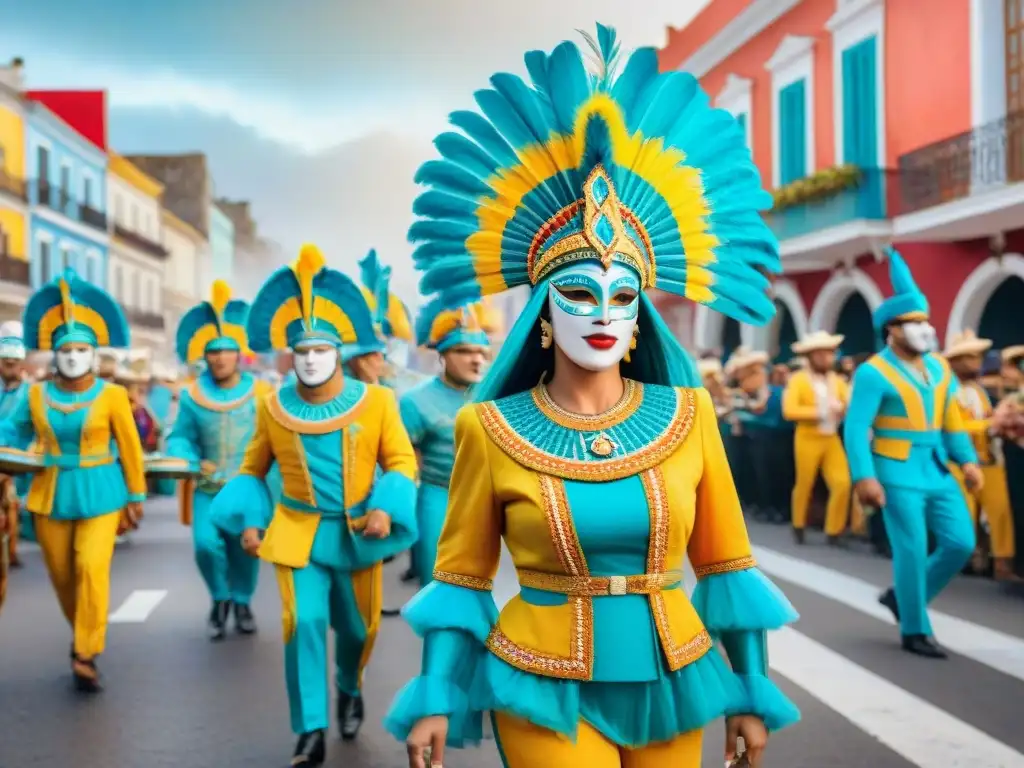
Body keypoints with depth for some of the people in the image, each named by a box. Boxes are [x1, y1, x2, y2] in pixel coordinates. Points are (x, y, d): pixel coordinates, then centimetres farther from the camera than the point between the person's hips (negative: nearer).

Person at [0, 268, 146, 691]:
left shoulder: (112, 395, -7)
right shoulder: (36, 395, -1)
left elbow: (130, 448, -2)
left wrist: (136, 498, 2)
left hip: (100, 493, -3)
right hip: (51, 494, 3)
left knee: (92, 568, -15)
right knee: (62, 575, 11)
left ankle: (86, 655, -8)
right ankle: (85, 636, 35)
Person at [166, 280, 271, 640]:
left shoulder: (261, 393, -2)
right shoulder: (192, 396, 2)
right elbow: (179, 438, 5)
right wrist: (190, 460, -15)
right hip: (208, 488, 1)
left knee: (246, 549, 5)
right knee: (206, 544, -12)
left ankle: (241, 601, 31)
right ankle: (220, 598, 15)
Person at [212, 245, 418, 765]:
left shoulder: (376, 401, -6)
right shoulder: (273, 408, -2)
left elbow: (401, 461, -4)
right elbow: (253, 468, 10)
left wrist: (386, 509, -19)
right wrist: (250, 521, -2)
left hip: (356, 534, 1)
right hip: (297, 533, 0)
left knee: (358, 626, 13)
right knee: (304, 623, -13)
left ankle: (350, 689, 46)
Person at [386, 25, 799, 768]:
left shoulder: (688, 414, -3)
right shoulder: (490, 429, -9)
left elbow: (725, 562, 4)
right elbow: (460, 575, 0)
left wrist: (750, 690, 7)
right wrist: (435, 698, -4)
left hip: (671, 682, 3)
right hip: (546, 690, -3)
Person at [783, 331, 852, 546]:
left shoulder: (837, 380, 10)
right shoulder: (798, 379, -5)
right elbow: (789, 410, -17)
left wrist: (843, 409, -21)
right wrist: (819, 412, -19)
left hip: (832, 439, 4)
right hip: (808, 439, -3)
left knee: (843, 483, -8)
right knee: (804, 485, 8)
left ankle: (834, 530, 6)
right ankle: (798, 526, 30)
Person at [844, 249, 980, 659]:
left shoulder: (939, 368, 12)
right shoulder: (874, 373, -10)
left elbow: (952, 421, 16)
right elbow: (856, 428, -15)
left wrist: (967, 460, 6)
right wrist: (864, 477, -23)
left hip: (938, 469, 7)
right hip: (897, 471, -7)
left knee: (961, 543, 4)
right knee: (912, 550, -5)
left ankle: (902, 596, 23)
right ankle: (915, 630, 11)